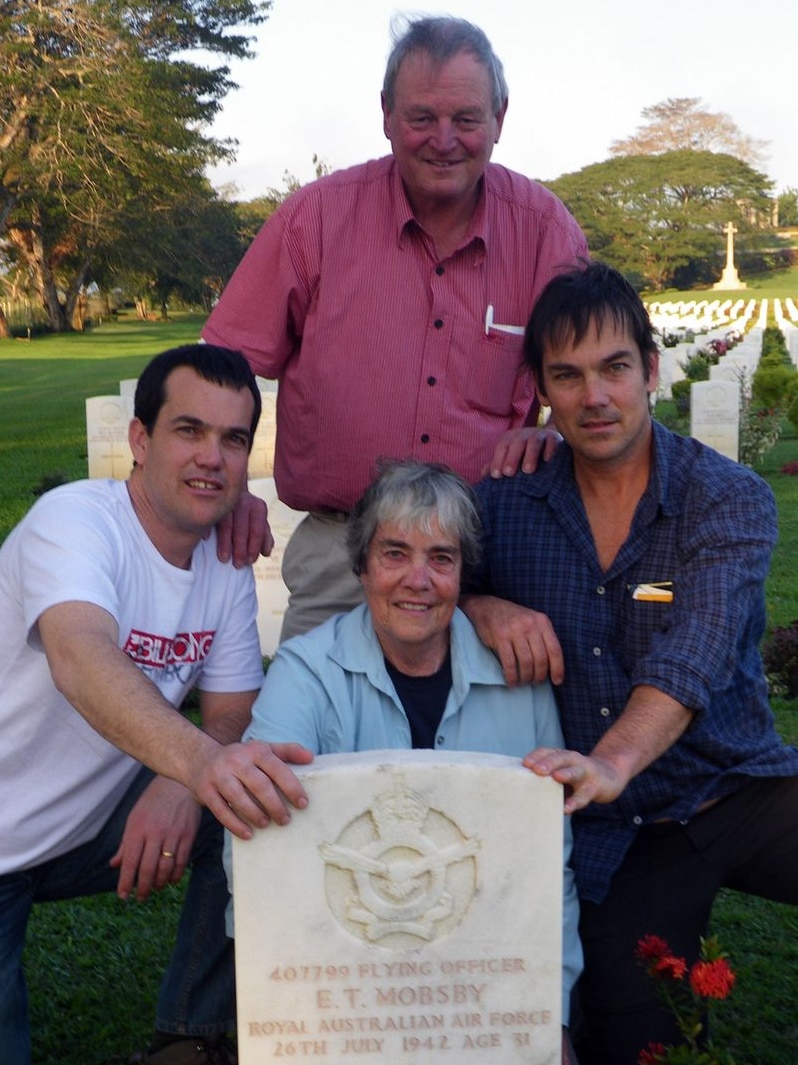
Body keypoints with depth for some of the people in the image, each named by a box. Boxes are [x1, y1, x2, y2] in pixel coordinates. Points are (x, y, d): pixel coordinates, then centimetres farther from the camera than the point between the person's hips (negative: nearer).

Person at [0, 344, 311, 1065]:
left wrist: (180, 788, -27)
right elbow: (81, 658, -43)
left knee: (260, 802, -14)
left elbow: (235, 715, -4)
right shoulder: (74, 519, -24)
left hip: (93, 828, 6)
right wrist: (197, 758, -61)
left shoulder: (229, 567, -3)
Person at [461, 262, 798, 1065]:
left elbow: (696, 652, -25)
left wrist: (610, 763, -42)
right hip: (617, 838, 2)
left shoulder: (730, 500, -9)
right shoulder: (507, 503, -1)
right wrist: (479, 606, -15)